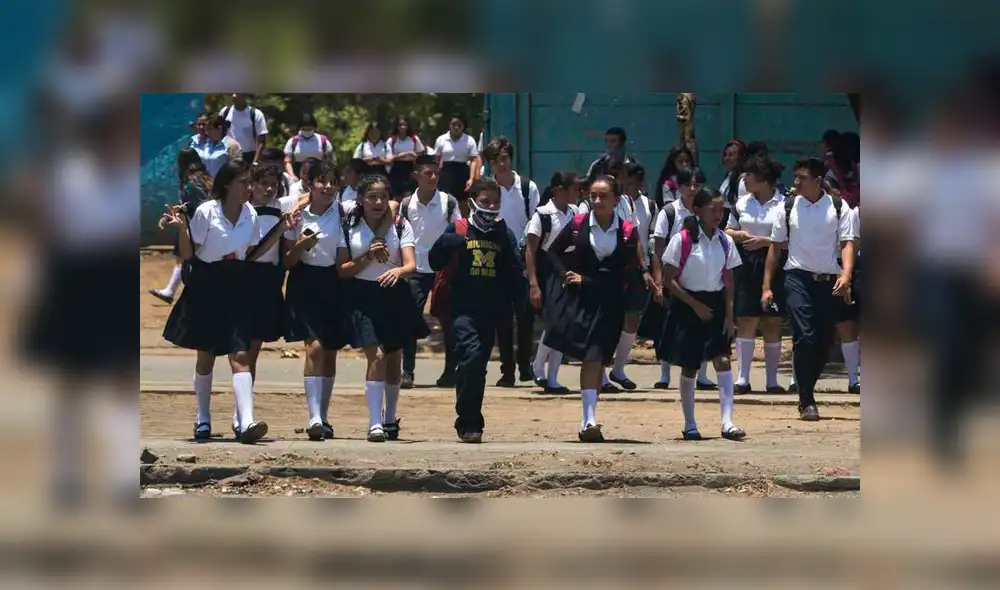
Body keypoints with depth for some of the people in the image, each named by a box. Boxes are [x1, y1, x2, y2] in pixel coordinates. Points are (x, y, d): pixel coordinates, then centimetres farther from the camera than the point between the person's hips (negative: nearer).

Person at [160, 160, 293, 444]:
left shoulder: (250, 214, 3)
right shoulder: (206, 212, -11)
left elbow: (251, 255, 11)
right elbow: (188, 255, -8)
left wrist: (280, 230, 6)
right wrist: (183, 228, -25)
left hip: (236, 288, 3)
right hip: (206, 287, -3)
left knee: (240, 356, -11)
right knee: (206, 355, 10)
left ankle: (246, 422, -22)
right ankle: (203, 419, 28)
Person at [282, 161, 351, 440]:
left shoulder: (343, 215, 0)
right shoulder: (297, 215, -1)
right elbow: (287, 261, 2)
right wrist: (301, 246, -15)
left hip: (333, 285, 2)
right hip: (305, 284, -2)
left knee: (330, 352, 9)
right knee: (315, 346, -17)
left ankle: (323, 417, 23)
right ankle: (315, 418, -23)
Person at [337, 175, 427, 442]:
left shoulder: (400, 226, 1)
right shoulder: (348, 227, -1)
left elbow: (411, 265, -11)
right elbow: (342, 269, -2)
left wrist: (398, 271, -33)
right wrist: (368, 257, -16)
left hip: (394, 295, 3)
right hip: (363, 296, -3)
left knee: (393, 359, 15)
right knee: (376, 356, -18)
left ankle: (390, 418, 34)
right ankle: (375, 424, -21)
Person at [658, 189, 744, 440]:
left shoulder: (725, 241, 3)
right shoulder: (682, 240, -10)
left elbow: (729, 280, 7)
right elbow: (669, 279, -9)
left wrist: (729, 314, -1)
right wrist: (695, 305, -13)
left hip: (716, 306, 3)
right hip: (688, 306, -3)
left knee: (723, 361, -11)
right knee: (689, 366, 5)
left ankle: (727, 422, -16)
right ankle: (689, 425, 18)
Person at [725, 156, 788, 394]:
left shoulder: (784, 205, -4)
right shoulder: (742, 204, 11)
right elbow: (728, 231, 20)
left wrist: (765, 241, -16)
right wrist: (738, 235, -2)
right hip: (746, 265, 3)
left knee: (772, 323, 2)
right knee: (746, 320, -2)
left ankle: (772, 379, 10)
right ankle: (742, 378, -2)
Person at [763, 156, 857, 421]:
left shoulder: (837, 207, 3)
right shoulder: (788, 208, 4)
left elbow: (847, 243, -2)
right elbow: (776, 247, 9)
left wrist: (846, 274, -20)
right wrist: (767, 286, 6)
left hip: (829, 281, 1)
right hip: (798, 278, -1)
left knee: (824, 342, 5)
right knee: (805, 338, -14)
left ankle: (806, 391, 26)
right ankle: (807, 402, -11)